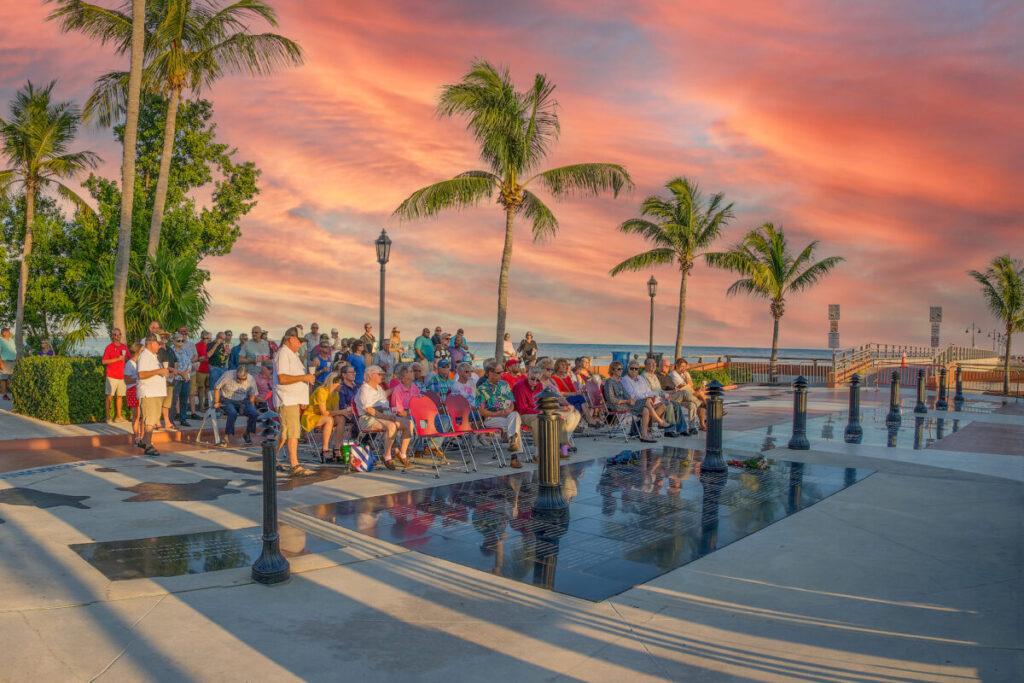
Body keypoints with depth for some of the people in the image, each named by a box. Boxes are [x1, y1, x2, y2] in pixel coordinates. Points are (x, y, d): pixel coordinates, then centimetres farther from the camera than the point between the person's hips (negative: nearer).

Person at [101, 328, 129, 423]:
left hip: (122, 375, 5)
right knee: (109, 396, -5)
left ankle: (118, 416, 14)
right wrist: (117, 359, -14)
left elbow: (129, 359, 27)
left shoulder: (124, 347, 14)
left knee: (120, 396, 7)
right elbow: (104, 361, -8)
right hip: (111, 375, -5)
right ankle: (108, 417, -3)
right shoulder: (109, 347, -1)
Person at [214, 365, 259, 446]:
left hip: (243, 401, 3)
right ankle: (228, 436, -25)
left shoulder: (250, 379, -5)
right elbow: (216, 388, -1)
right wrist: (216, 402, -1)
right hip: (228, 400, -3)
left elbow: (252, 395, 9)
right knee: (233, 413, -36)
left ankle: (249, 435, -3)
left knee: (254, 414, -24)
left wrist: (252, 407, 0)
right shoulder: (227, 375, -13)